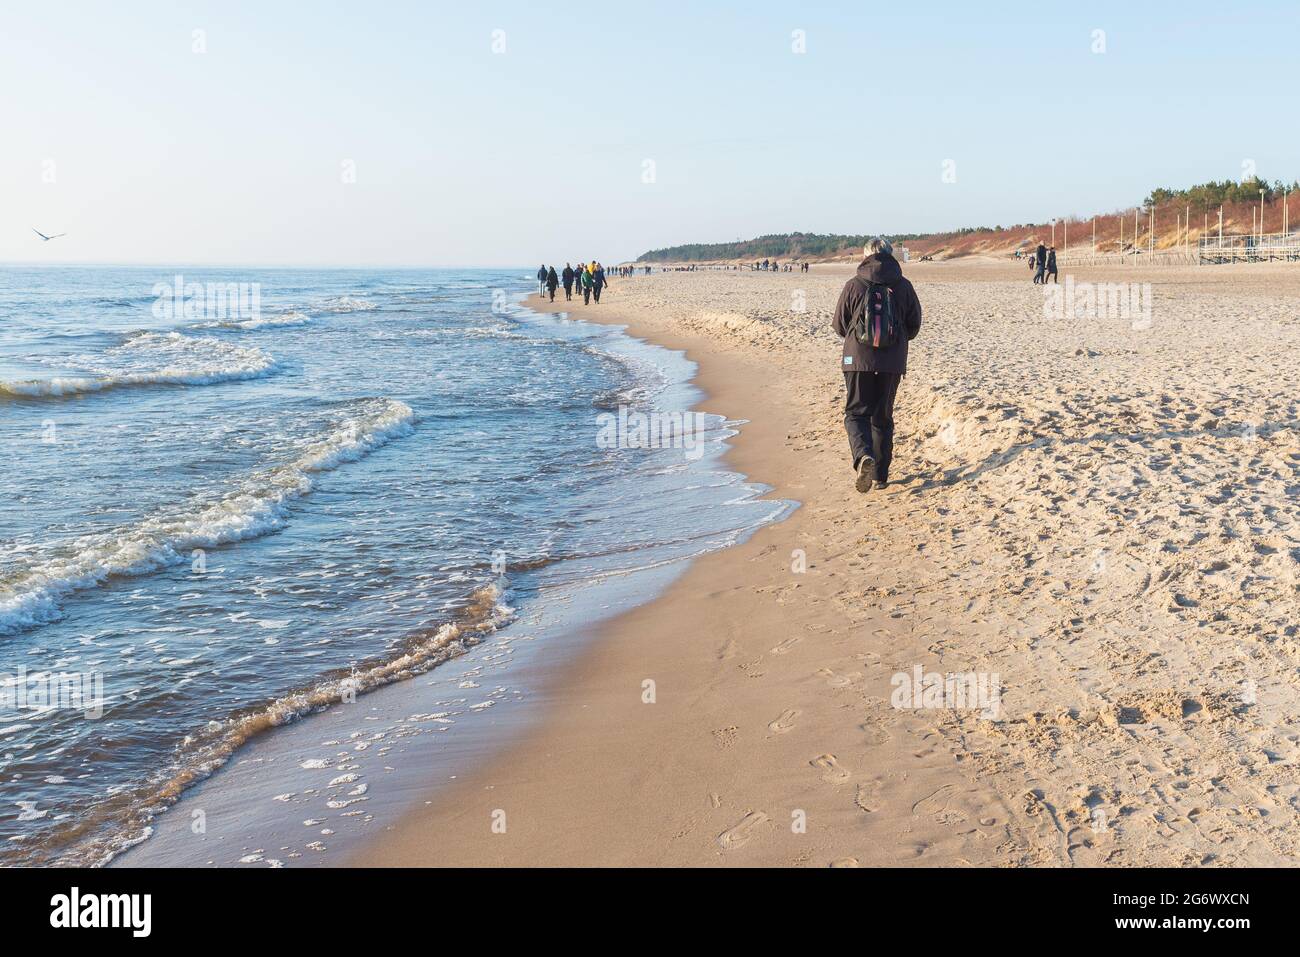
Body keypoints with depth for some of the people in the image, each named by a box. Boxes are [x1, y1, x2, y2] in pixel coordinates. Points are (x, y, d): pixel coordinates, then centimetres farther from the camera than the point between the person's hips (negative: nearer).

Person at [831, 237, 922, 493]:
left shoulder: (854, 285, -5)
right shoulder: (904, 286, 1)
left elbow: (839, 325, 3)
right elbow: (914, 325, 8)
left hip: (858, 359, -2)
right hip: (892, 361, 2)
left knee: (856, 413, 4)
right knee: (883, 416, 14)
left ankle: (864, 457, -24)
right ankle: (881, 474, 16)